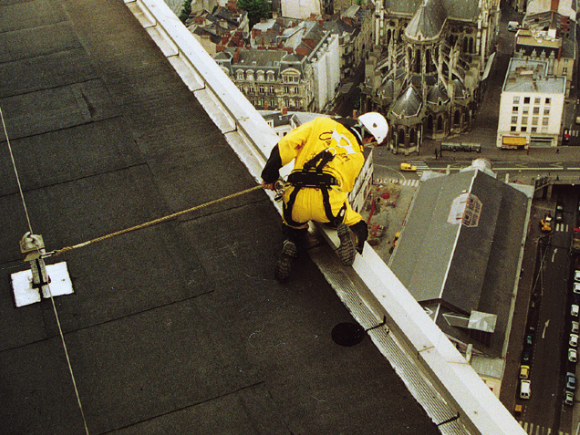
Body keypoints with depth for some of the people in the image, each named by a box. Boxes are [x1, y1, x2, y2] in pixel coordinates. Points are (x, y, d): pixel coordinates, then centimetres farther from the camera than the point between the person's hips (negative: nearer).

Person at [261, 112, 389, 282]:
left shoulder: (321, 123, 15)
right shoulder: (357, 156, 15)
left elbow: (286, 145, 7)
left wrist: (270, 175, 13)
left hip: (296, 200, 2)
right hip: (329, 204, -1)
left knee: (293, 228, 35)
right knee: (358, 228, 27)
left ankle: (290, 243, -1)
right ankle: (349, 236, -10)